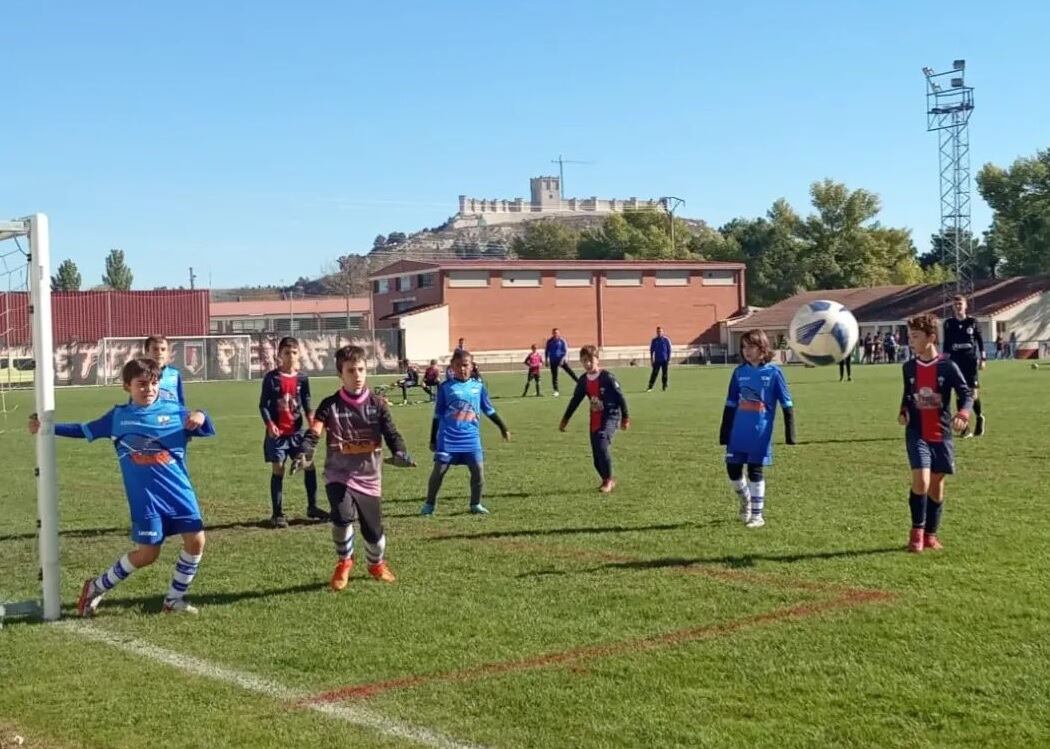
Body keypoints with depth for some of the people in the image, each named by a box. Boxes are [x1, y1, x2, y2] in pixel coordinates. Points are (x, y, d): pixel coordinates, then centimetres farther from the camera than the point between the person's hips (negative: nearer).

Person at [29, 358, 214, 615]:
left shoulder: (173, 411, 2)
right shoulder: (118, 416, 5)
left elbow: (204, 428, 1)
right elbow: (84, 430, 17)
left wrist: (200, 417, -23)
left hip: (179, 491, 2)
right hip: (145, 497, -2)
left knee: (196, 541, -6)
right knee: (147, 554, -4)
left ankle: (174, 599, 14)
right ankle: (96, 588, 19)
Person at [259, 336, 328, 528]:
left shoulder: (302, 378, 4)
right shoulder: (272, 378, -6)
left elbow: (306, 403, 9)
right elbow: (263, 404, -5)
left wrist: (311, 418, -10)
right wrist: (269, 424, -19)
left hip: (296, 431, 4)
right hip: (277, 432, -3)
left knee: (309, 466, 3)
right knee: (278, 470, -1)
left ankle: (312, 507, 18)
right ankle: (277, 514, 5)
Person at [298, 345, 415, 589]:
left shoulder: (377, 404, 0)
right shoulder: (330, 405, -5)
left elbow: (391, 433, -7)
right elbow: (313, 433, -15)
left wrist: (400, 453, -27)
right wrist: (305, 454, -35)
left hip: (369, 477, 2)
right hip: (339, 474, -2)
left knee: (373, 529, 7)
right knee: (343, 517, -25)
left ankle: (377, 564, 41)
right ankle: (344, 563, 4)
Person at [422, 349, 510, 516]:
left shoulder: (478, 386, 9)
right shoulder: (446, 387, 2)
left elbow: (489, 410, 18)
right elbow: (438, 415, 7)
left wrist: (503, 428, 20)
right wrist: (433, 439, 7)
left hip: (471, 436, 2)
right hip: (448, 437, -2)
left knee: (478, 469, -3)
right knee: (439, 470, -4)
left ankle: (476, 504, 15)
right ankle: (429, 504, 11)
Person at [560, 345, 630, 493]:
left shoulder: (607, 377, -12)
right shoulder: (583, 380, 4)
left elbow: (620, 396, -7)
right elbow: (575, 400, 14)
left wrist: (625, 417, -3)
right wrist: (565, 420, 17)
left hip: (610, 416, -6)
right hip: (595, 419, 6)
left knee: (602, 443, -25)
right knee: (596, 453, 4)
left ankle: (609, 480, -13)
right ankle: (607, 480, 25)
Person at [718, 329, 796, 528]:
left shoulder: (773, 372, -5)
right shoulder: (739, 372, 6)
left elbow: (787, 404, -3)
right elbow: (730, 404, 11)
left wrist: (790, 432, -7)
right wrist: (724, 432, 11)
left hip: (760, 432, -4)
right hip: (738, 431, 4)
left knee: (755, 471, 0)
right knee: (732, 469, 3)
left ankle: (757, 515, 12)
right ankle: (745, 499, 32)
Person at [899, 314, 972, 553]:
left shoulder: (948, 367, -6)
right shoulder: (909, 367, 3)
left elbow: (966, 394, -3)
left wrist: (962, 414, -22)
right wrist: (904, 411, -1)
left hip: (941, 434, 0)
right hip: (917, 433, 0)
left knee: (936, 484, 7)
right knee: (920, 480, -16)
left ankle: (931, 534, 22)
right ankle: (917, 531, 0)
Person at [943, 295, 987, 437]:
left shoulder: (972, 321, 2)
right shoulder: (949, 323, 5)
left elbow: (980, 340, 6)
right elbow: (946, 344, 10)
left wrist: (982, 358, 3)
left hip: (971, 359, -1)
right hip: (956, 360, 1)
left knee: (973, 392, -6)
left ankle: (979, 417, 22)